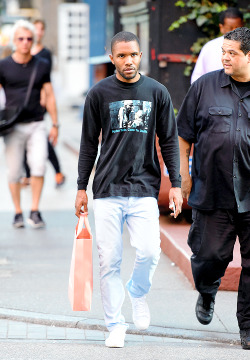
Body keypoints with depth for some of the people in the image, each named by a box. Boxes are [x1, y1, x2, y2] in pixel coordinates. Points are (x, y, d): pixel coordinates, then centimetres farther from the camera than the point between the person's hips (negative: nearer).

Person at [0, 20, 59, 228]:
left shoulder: (42, 66, 8)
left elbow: (49, 96, 13)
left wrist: (55, 125, 10)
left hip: (37, 125, 1)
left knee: (39, 165, -14)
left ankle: (35, 211, -5)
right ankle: (18, 213, 14)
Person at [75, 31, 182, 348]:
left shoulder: (157, 93, 6)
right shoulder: (99, 93, 4)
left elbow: (169, 141, 10)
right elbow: (89, 143, 8)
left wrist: (175, 184, 3)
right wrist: (82, 188, 6)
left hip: (144, 190, 0)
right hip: (107, 190, 0)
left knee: (149, 253, -14)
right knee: (109, 261, -1)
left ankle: (138, 292, 18)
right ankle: (115, 325, 11)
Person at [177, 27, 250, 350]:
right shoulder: (204, 87, 4)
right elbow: (184, 134, 10)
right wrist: (184, 174, 6)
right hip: (212, 191, 0)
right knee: (210, 253, 4)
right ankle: (206, 293, 37)